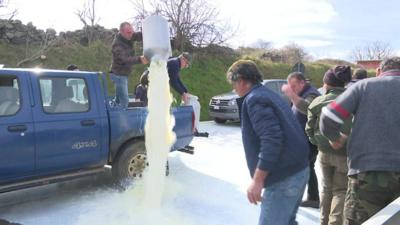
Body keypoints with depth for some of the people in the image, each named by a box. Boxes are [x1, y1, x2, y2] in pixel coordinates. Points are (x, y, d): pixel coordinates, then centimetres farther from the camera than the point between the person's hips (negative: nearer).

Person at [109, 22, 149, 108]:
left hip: (124, 74, 9)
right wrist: (139, 59, -52)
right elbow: (124, 59, -38)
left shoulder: (128, 38, 1)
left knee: (119, 99, 20)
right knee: (124, 101, -13)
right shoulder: (117, 44, -24)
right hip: (119, 74, -9)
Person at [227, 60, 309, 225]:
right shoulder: (269, 95, 17)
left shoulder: (254, 99, -12)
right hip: (298, 170, 10)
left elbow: (271, 139, -24)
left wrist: (257, 179, -23)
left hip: (284, 177, -10)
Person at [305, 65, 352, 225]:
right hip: (345, 153, -3)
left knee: (327, 188, 19)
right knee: (341, 190, 10)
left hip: (324, 152, 3)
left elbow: (310, 128, 0)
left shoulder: (318, 102, -3)